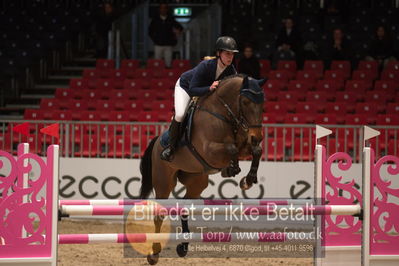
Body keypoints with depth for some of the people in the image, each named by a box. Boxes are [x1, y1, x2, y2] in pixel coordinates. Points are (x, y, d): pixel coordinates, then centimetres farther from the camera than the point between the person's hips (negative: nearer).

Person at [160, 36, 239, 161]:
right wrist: (209, 88, -55)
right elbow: (192, 90, -41)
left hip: (206, 91, 6)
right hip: (185, 86, -6)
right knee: (180, 114, -27)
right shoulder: (205, 66, -39)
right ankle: (171, 147, -10)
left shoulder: (231, 71, -24)